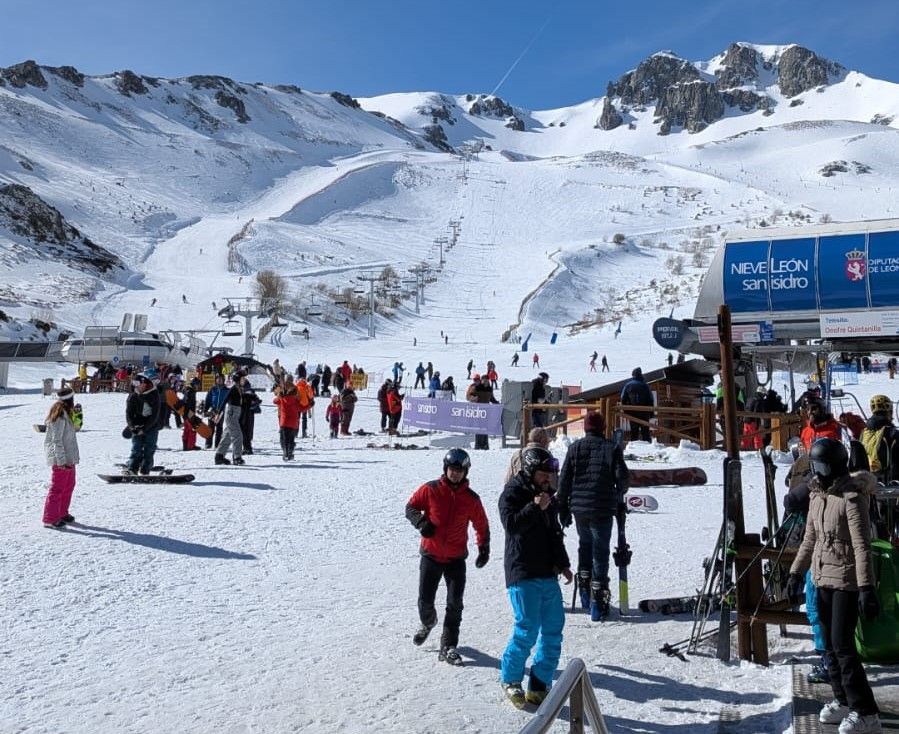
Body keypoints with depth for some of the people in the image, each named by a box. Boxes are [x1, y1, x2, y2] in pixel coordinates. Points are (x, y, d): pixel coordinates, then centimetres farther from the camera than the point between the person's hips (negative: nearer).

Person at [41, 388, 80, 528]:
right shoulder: (60, 416, -19)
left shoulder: (65, 414, 11)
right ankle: (50, 519, 5)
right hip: (61, 459, -10)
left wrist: (73, 456, 20)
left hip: (68, 458, 10)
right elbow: (57, 440, -20)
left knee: (69, 485, 19)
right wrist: (62, 461, -21)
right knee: (57, 488, -2)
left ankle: (62, 513, 31)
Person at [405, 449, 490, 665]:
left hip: (456, 558, 1)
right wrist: (421, 522, -17)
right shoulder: (430, 489, -8)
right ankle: (427, 623, 40)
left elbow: (481, 525, 11)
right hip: (431, 554, 0)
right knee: (425, 600, 6)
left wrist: (484, 549, 6)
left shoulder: (471, 498, -2)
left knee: (455, 604, -3)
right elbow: (411, 506, 1)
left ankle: (448, 646, 9)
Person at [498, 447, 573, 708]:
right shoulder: (512, 493, -6)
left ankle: (539, 686, 16)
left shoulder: (546, 495, 16)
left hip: (548, 574, 8)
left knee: (553, 629, 5)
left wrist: (563, 563, 21)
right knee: (528, 629, -9)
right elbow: (511, 524, -22)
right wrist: (535, 508, -28)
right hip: (522, 574, -7)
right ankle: (510, 679, 12)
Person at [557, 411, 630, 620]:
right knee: (600, 550, 2)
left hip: (579, 507, 3)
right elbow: (622, 477, -6)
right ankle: (598, 603, 0)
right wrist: (619, 496, 16)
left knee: (585, 544, 21)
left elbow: (564, 479, 3)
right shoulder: (612, 448, -2)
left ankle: (585, 594, 24)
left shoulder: (575, 447, 4)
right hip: (603, 509, -3)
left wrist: (563, 508, 11)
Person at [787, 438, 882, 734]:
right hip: (823, 577, 8)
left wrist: (866, 588, -24)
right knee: (830, 644, 13)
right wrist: (797, 572, 15)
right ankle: (843, 701, 26)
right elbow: (810, 538, 15)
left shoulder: (852, 498, -18)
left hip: (847, 580, -8)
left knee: (842, 645, -6)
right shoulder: (817, 496, 7)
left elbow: (862, 546, -21)